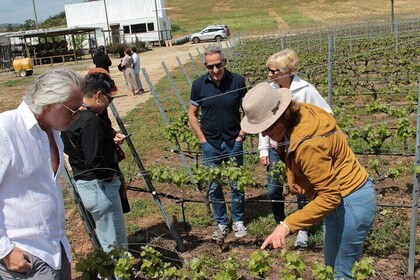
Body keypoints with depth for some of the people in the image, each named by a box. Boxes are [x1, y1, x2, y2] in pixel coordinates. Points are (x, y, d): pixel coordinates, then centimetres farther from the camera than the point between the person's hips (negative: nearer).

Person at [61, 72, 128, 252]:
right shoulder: (91, 121, -25)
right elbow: (95, 162, -30)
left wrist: (111, 136, 11)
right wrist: (112, 173, -10)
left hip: (84, 182, 10)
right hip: (100, 187, -10)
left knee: (106, 239, 25)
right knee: (115, 244, 3)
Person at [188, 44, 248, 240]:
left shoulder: (237, 81, -7)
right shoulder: (199, 85, -4)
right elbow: (192, 114, 4)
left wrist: (241, 134, -5)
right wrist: (202, 139, -2)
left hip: (233, 143, -1)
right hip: (210, 144, 1)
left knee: (237, 185, 8)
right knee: (214, 187, 8)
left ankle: (238, 221, 28)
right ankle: (221, 224, 25)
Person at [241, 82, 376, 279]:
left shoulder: (307, 143, -33)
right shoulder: (302, 113, -7)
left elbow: (330, 196, -30)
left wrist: (287, 225, -33)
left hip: (350, 203, -10)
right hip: (340, 196, 10)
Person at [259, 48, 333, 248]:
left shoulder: (306, 90, -15)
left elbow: (326, 115, -7)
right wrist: (263, 149, 4)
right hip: (275, 150, 3)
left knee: (302, 192, 8)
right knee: (273, 191, 8)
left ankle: (302, 230, 31)